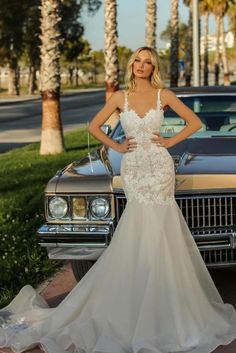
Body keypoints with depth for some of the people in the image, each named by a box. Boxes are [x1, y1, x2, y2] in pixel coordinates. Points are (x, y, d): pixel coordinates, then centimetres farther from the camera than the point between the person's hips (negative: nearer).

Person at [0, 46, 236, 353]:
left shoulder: (164, 95, 3)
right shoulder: (121, 97, 6)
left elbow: (194, 122, 7)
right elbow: (94, 126, 13)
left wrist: (171, 141, -1)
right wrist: (116, 146, 4)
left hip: (160, 166, -1)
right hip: (133, 168, 1)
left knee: (155, 233, -4)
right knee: (146, 235, -2)